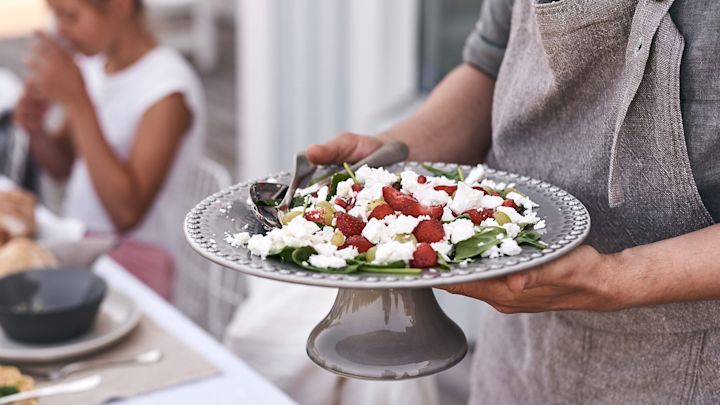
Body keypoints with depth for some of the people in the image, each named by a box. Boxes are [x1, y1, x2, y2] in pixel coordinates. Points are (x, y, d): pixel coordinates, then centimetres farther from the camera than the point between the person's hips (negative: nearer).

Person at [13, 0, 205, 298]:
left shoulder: (167, 88, -17)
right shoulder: (93, 64, 7)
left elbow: (127, 213, -25)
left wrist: (78, 102, -26)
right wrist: (36, 130, -4)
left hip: (131, 261, -7)